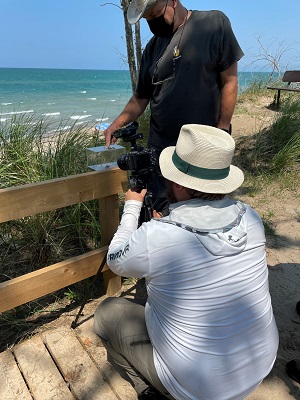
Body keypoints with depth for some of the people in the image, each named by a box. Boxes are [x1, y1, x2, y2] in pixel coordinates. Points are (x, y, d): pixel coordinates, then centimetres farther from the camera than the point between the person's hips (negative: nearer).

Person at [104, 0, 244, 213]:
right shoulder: (153, 46, 11)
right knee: (158, 212, 7)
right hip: (160, 147, 4)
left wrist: (222, 131, -9)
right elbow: (141, 97, 13)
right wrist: (118, 122, -3)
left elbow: (229, 80, -3)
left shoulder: (214, 23, -1)